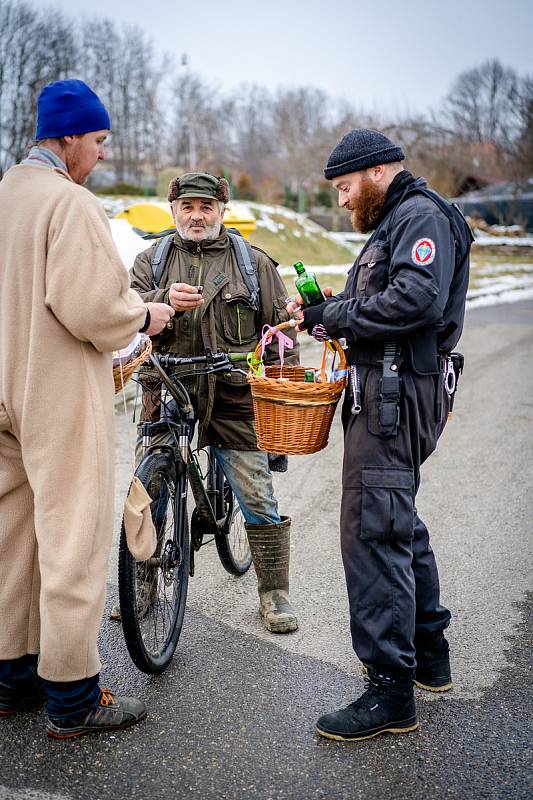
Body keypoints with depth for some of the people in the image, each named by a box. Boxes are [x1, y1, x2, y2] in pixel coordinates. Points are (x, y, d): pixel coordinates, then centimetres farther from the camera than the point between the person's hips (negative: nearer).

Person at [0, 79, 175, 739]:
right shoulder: (71, 202, -15)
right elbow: (89, 305, -24)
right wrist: (143, 318, -6)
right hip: (61, 396, -9)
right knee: (72, 542, 0)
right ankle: (72, 700, 11)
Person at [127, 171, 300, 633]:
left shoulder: (255, 263, 8)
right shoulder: (152, 261, 11)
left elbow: (281, 330, 8)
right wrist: (165, 300, -25)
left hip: (234, 402, -1)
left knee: (259, 503, 0)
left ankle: (274, 593, 16)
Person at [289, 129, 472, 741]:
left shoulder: (422, 216, -9)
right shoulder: (394, 223, 24)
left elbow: (419, 299, -25)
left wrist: (335, 316, -16)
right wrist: (331, 312, 3)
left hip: (396, 395, -11)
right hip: (385, 393, 11)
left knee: (373, 531, -12)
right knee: (398, 523, 18)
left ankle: (391, 690, -4)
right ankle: (429, 655, 32)